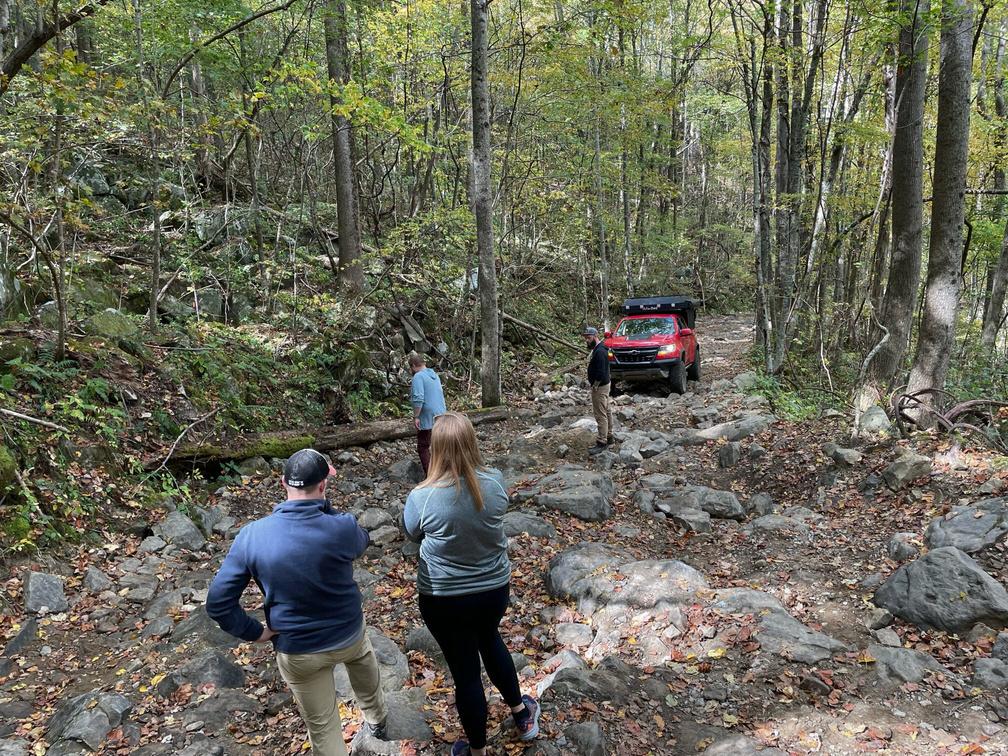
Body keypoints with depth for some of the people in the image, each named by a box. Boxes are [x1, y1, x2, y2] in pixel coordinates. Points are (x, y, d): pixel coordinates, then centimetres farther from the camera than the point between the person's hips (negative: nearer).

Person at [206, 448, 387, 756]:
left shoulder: (251, 535, -21)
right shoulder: (342, 528, -24)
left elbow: (217, 602, -16)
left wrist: (257, 632, -5)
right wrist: (324, 504, -2)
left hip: (297, 650, -1)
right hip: (348, 634, 1)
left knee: (323, 726, 19)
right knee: (362, 658, 37)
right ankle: (376, 719, 61)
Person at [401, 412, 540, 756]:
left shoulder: (422, 497, -25)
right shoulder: (496, 482, -16)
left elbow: (412, 534, -3)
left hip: (444, 600, -3)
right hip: (495, 588, 4)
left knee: (465, 671, 15)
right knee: (489, 640, 32)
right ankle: (522, 714, 49)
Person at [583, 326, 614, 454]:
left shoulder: (599, 352, -23)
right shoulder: (598, 348, 10)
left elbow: (600, 372, -28)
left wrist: (595, 386, -17)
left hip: (600, 387, -11)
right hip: (604, 384, 11)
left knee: (601, 414, -7)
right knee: (606, 411, 19)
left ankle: (602, 443, -4)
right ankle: (609, 436, 31)